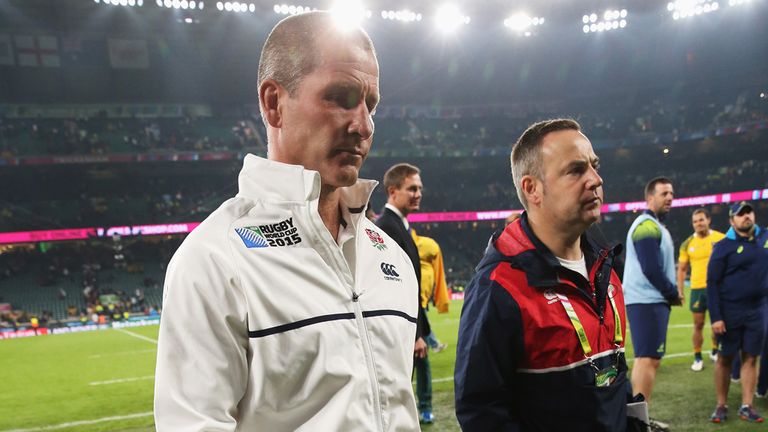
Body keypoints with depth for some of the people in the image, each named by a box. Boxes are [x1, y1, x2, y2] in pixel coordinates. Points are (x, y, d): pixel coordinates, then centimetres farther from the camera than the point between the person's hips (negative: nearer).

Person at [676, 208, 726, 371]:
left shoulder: (721, 239, -3)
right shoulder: (688, 244, 2)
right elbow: (682, 269, 8)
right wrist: (680, 290, 1)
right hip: (697, 288, 0)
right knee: (698, 324, 4)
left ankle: (715, 352, 29)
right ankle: (697, 358, 13)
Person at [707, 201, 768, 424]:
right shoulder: (724, 246, -8)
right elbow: (712, 283, -9)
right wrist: (715, 317, -14)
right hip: (730, 311, -3)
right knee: (725, 358, 5)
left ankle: (746, 407, 14)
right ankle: (721, 406, 14)